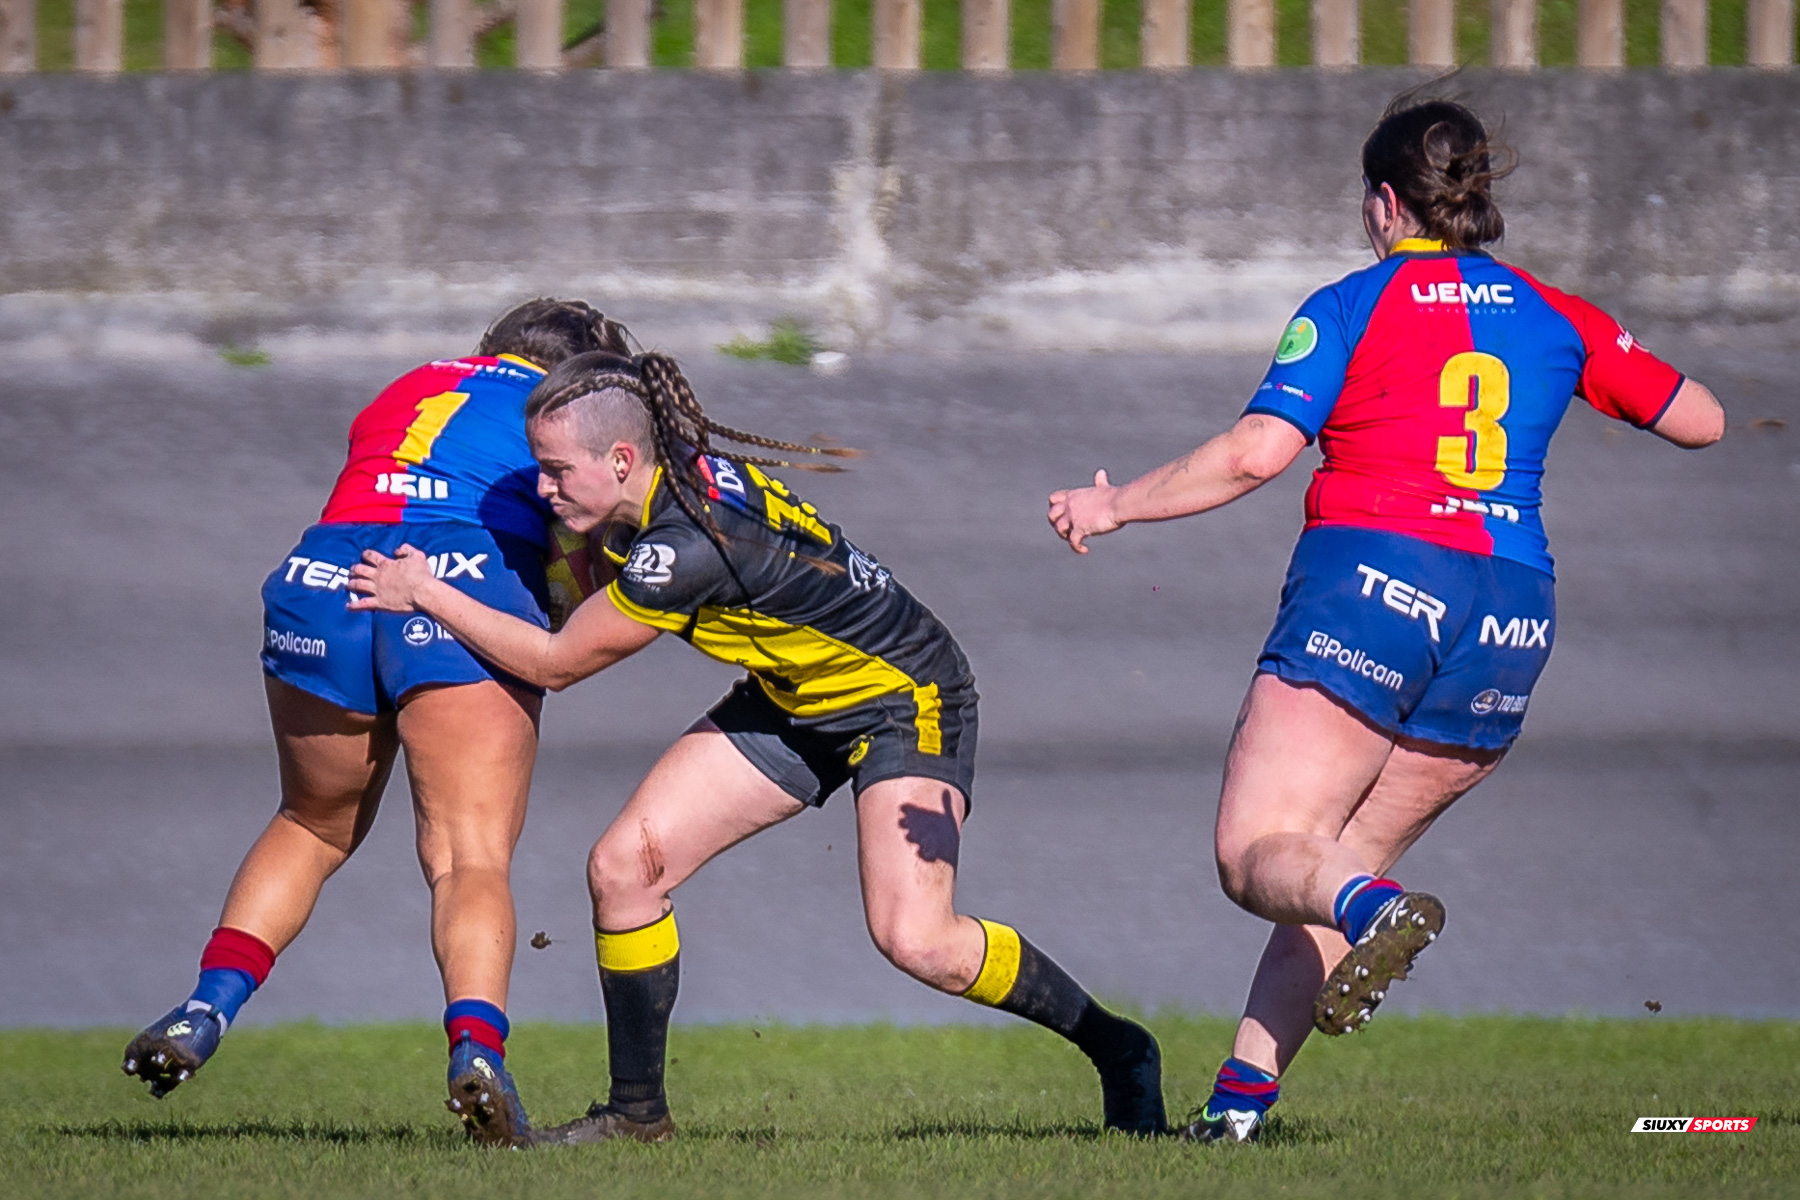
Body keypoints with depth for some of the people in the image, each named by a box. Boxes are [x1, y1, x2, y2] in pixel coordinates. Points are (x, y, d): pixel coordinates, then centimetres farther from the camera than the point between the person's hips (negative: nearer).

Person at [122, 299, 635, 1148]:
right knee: (473, 856, -8)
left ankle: (209, 1005, 11)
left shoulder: (400, 394, 34)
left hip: (319, 580, 4)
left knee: (312, 827, 25)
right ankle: (475, 1041, -32)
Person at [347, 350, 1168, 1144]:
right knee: (622, 865, -4)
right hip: (789, 700, 9)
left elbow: (555, 664, -22)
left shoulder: (685, 548, -34)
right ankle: (637, 1113, 9)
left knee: (914, 940, -24)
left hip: (904, 696, -9)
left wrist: (425, 594, -14)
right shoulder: (673, 471, -9)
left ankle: (1116, 1049, 0)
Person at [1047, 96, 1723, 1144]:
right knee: (1337, 862, 13)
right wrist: (1602, 365, 39)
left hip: (1370, 581, -5)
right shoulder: (1558, 319, 15)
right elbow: (1702, 421, 20)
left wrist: (1116, 506, 6)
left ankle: (1375, 908, -40)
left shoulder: (1352, 308, 4)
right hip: (1511, 618, 5)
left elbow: (1255, 454, -6)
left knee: (1261, 856, -6)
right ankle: (1245, 1092, -1)